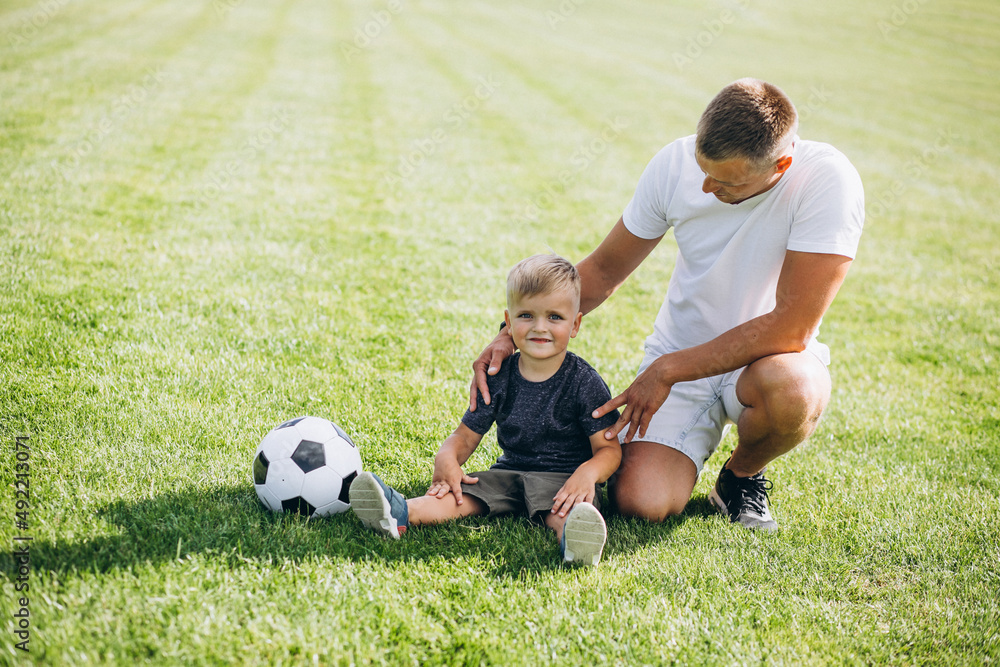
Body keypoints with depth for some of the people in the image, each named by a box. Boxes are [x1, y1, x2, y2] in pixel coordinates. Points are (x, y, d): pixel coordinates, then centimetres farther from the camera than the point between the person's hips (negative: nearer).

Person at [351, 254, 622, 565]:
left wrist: (589, 472, -31)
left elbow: (609, 448, -8)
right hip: (509, 471, 5)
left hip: (563, 479, -4)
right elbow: (467, 434, 7)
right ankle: (401, 512, -45)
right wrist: (447, 457, -17)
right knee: (462, 494, -22)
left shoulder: (585, 383, -7)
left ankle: (573, 539, -71)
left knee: (567, 510, -38)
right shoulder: (498, 378, 4)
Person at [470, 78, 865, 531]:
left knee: (791, 390, -38)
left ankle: (742, 476, -2)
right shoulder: (675, 163, -13)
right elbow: (603, 271, 0)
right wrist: (513, 334, -10)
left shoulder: (827, 181, -25)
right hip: (679, 357, 2)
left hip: (765, 358, -2)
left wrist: (667, 370, -24)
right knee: (641, 502, -20)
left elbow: (792, 328, -27)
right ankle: (701, 436, 17)